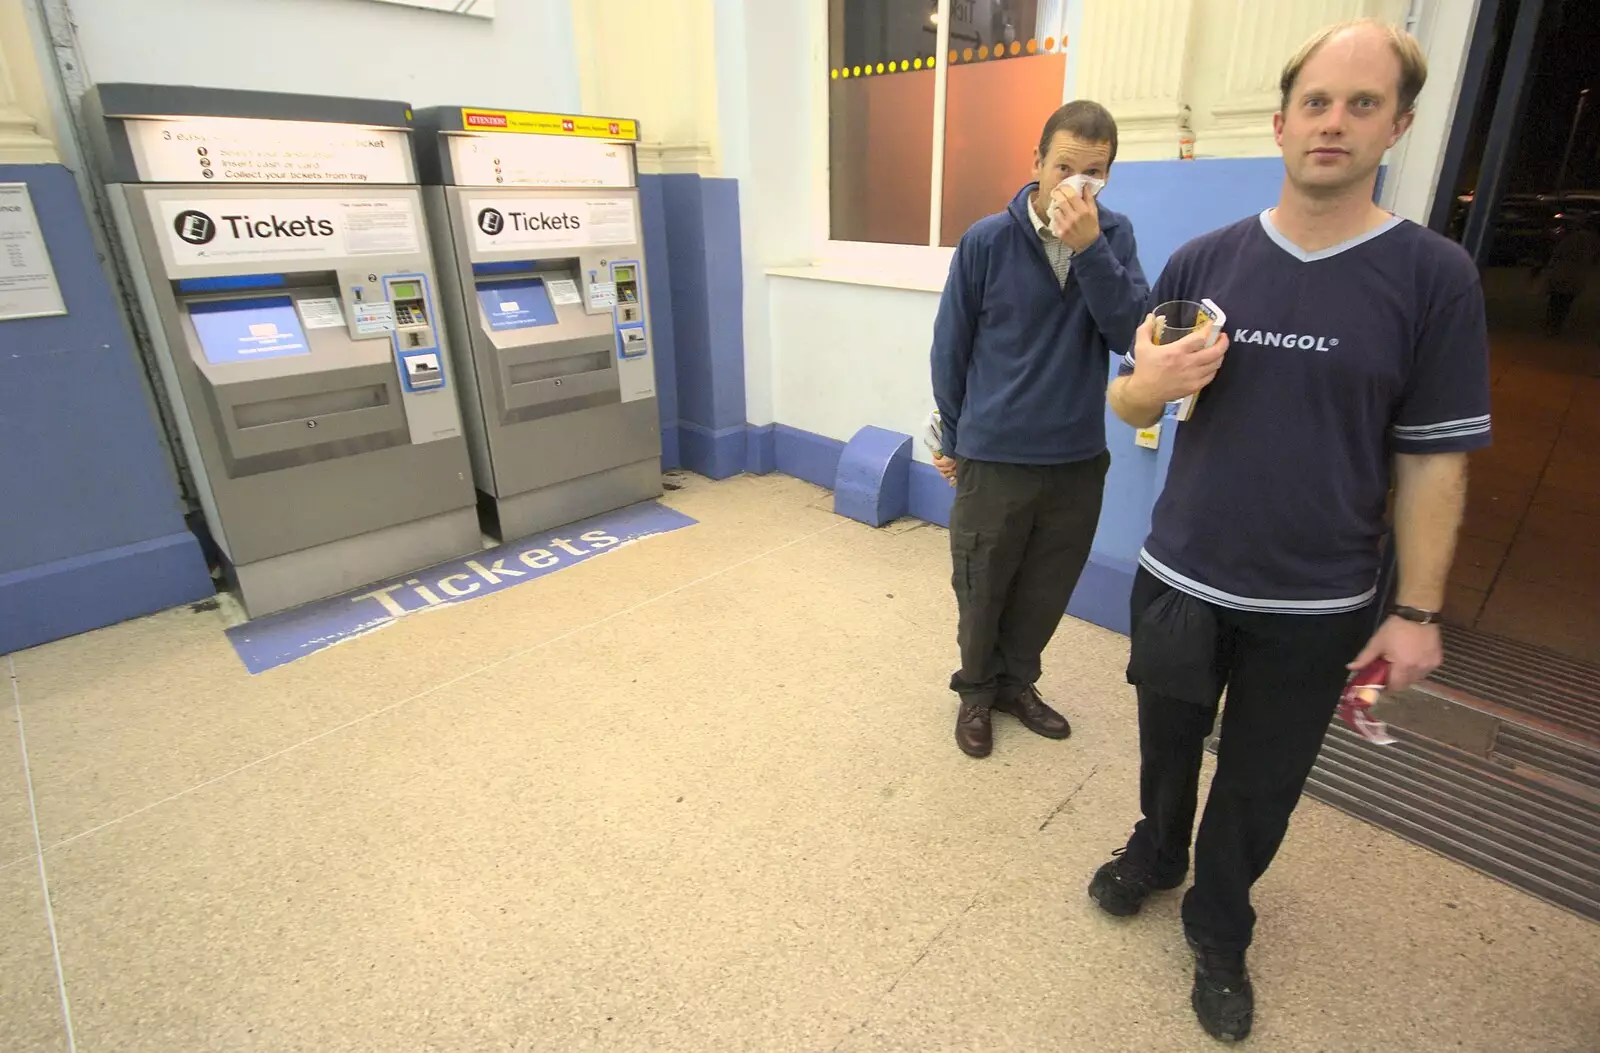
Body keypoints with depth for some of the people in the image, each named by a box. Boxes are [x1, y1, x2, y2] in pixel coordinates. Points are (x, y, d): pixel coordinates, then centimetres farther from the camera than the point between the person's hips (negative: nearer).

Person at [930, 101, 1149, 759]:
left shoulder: (1113, 235, 0)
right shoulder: (987, 241, -8)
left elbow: (1128, 332, -12)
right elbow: (950, 348, -1)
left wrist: (1089, 247, -23)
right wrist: (951, 440, 5)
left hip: (1079, 458, 3)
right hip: (995, 457, -3)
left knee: (1047, 591, 16)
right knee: (982, 590, 11)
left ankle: (1017, 681, 40)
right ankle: (977, 689, 35)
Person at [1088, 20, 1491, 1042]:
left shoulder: (1435, 276, -6)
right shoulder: (1204, 260, -2)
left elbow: (1433, 459, -4)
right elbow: (1128, 403, 3)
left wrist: (1418, 611, -6)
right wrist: (1153, 382, -20)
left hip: (1316, 607, -1)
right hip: (1179, 583, 2)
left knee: (1260, 785, 16)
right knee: (1169, 747, 21)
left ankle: (1220, 931, 41)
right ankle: (1155, 851, 50)